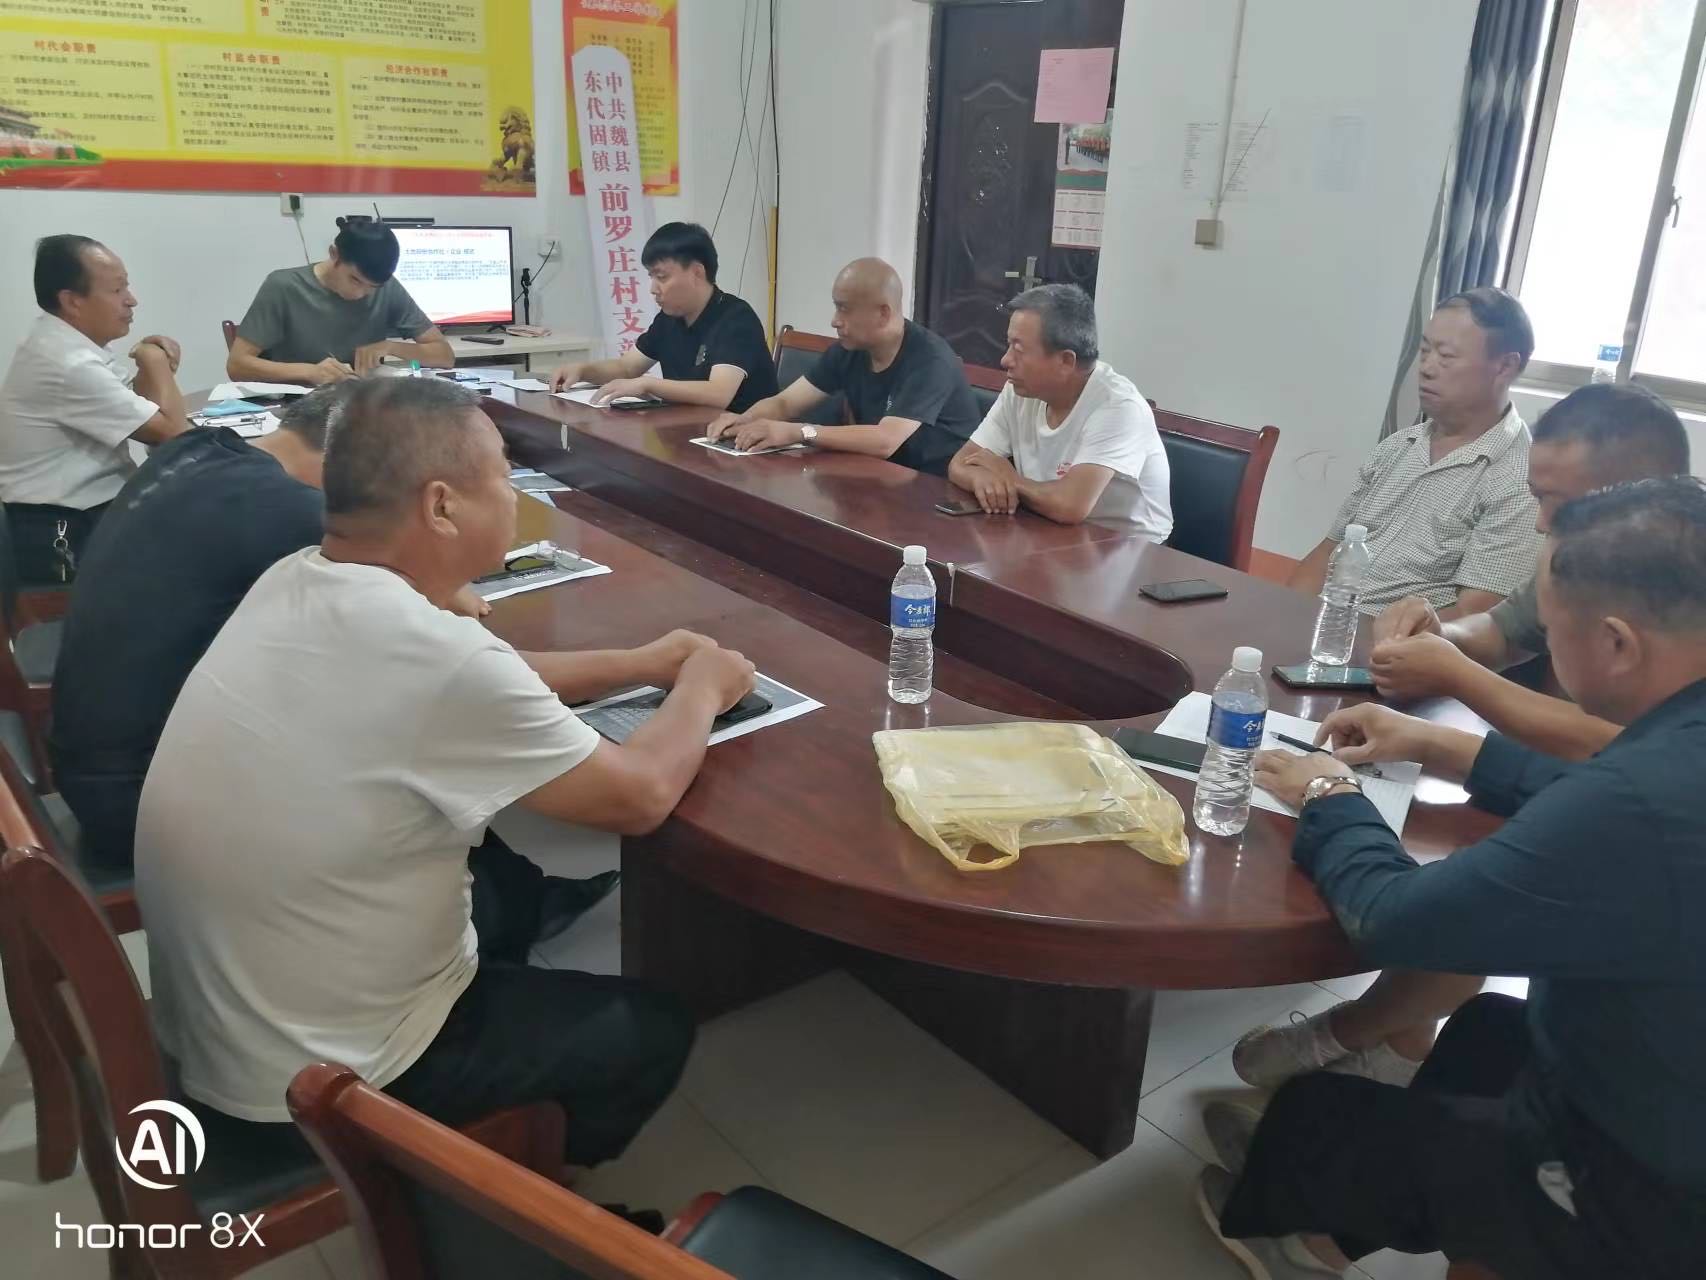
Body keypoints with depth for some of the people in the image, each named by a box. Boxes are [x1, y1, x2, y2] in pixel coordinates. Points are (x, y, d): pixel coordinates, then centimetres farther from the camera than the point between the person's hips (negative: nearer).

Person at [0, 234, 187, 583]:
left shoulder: (61, 343, 7)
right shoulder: (68, 365, -23)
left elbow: (130, 408, 17)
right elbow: (173, 432, -20)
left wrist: (150, 367, -2)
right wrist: (157, 364, -4)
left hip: (80, 513, 9)